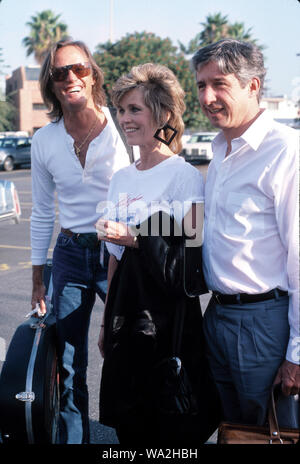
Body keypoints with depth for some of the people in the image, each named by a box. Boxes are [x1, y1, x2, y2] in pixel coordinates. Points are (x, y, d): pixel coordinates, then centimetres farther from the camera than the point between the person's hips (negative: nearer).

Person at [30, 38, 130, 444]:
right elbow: (42, 214, 10)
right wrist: (37, 281, 11)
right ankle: (72, 439, 28)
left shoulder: (125, 129, -6)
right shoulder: (44, 141, 3)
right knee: (68, 366, 9)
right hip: (70, 256, 3)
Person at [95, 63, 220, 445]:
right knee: (128, 426, 16)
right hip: (127, 312, 7)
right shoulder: (121, 178, 10)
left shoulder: (185, 176, -11)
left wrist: (136, 239, -22)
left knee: (171, 427, 6)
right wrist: (107, 321, 18)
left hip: (169, 312, -6)